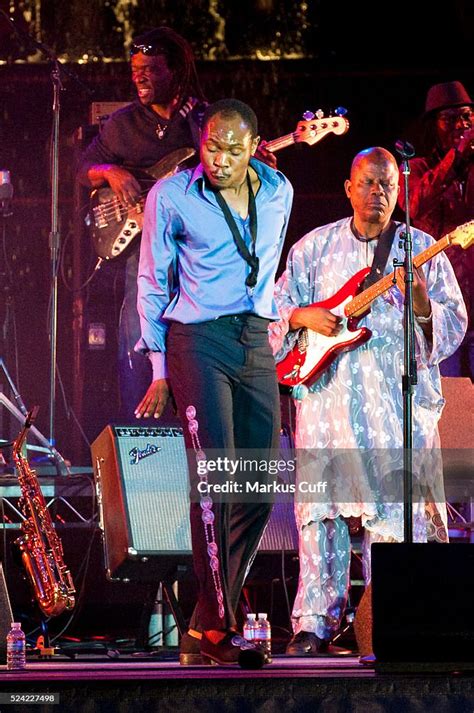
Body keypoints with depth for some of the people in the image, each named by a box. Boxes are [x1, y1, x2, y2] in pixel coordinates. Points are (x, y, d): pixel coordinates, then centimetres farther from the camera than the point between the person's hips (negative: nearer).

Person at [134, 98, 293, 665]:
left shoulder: (278, 192, 9)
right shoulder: (171, 196, -3)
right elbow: (153, 284, 3)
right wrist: (160, 370, 2)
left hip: (256, 343, 5)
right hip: (197, 342, -5)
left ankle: (206, 628, 13)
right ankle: (216, 629, -15)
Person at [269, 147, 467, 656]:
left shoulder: (423, 250, 8)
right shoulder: (314, 247, 13)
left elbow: (454, 323, 3)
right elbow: (276, 306, 14)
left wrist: (423, 307, -17)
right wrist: (303, 316, -6)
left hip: (399, 401, -1)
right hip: (327, 398, 1)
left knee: (403, 510, -7)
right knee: (320, 508, -1)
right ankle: (315, 624, 2)